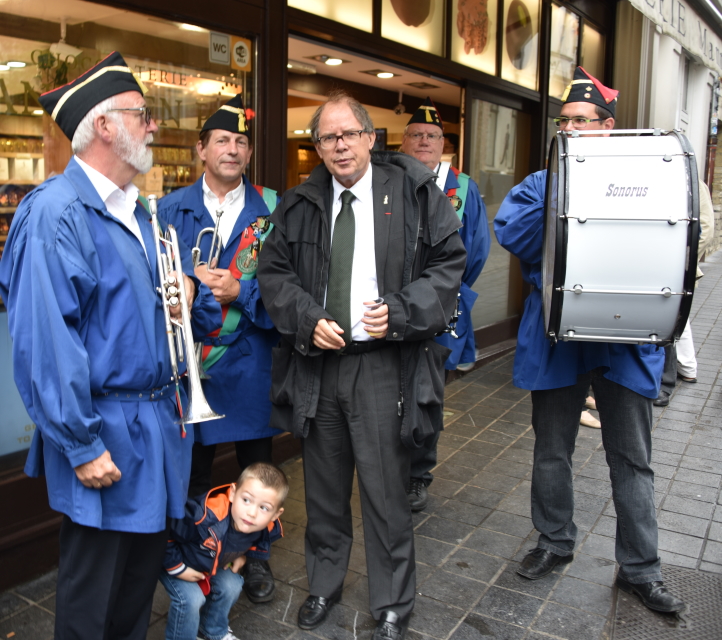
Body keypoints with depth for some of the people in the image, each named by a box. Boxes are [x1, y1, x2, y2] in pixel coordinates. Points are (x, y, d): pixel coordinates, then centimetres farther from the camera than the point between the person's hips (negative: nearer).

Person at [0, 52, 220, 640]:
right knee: (93, 590, 9)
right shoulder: (57, 213, -18)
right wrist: (82, 447, -20)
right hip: (106, 431, -8)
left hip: (157, 423, 9)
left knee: (145, 563, 22)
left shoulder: (136, 211, 12)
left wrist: (189, 289, -1)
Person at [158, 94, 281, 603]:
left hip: (252, 360, 0)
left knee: (257, 466, 13)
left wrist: (238, 291, -17)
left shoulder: (271, 208, 2)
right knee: (192, 469, 11)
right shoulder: (171, 209, 3)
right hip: (188, 360, 0)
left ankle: (256, 556, 33)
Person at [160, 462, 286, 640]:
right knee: (191, 599, -21)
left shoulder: (268, 528, -24)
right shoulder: (206, 516, -47)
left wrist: (241, 554, -4)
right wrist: (176, 568, -25)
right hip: (170, 560, -6)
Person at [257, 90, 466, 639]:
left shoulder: (414, 193, -1)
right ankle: (324, 586, 39)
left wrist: (400, 311, -15)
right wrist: (308, 319, -8)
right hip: (316, 361, 4)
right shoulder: (299, 205, 8)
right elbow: (273, 272, 9)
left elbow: (448, 263, -2)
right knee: (324, 487, 17)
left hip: (384, 365, -3)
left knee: (386, 492, 4)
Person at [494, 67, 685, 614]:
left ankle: (640, 569, 25)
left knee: (633, 460, 9)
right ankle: (555, 543, 36)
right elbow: (510, 232, -11)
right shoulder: (541, 184, 6)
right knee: (552, 452, 14)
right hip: (557, 337, 1)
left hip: (625, 339, 0)